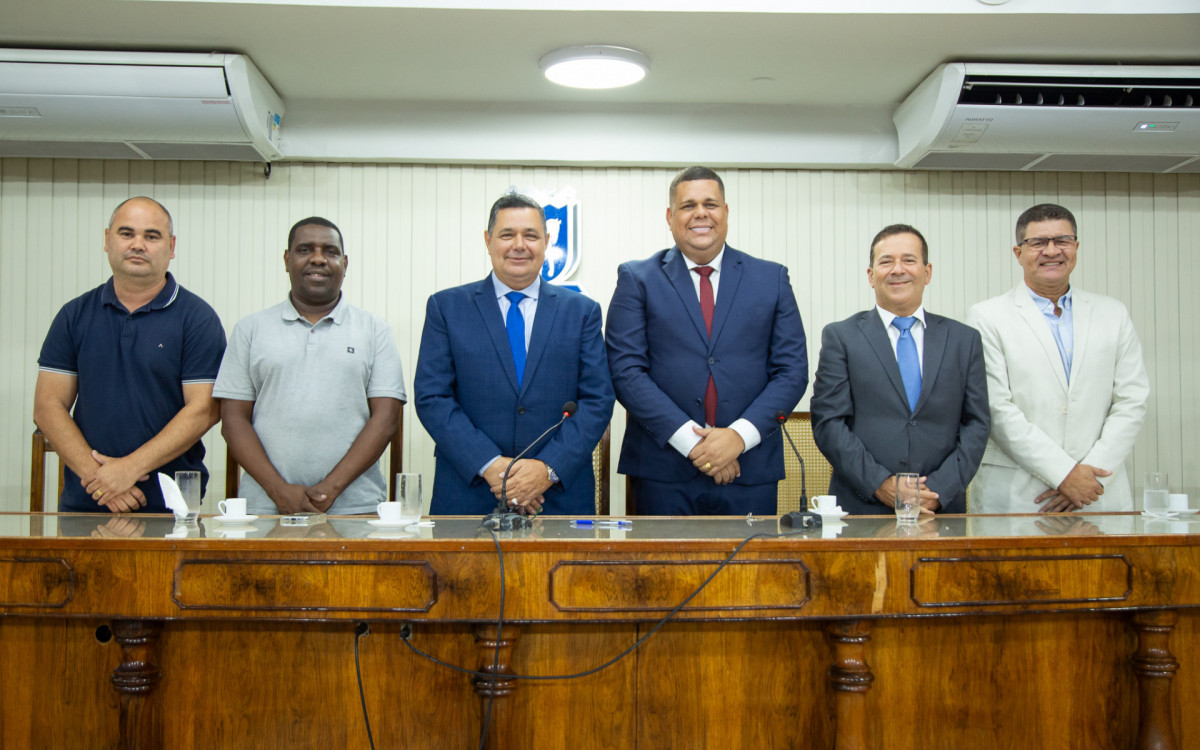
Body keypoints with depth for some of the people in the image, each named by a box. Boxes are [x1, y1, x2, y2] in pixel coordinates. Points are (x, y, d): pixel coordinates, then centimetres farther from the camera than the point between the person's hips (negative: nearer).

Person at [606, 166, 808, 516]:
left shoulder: (772, 278, 9)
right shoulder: (637, 278, 5)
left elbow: (792, 370, 4)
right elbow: (625, 370, -4)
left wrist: (740, 435, -10)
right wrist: (690, 440, -12)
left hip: (750, 471, 1)